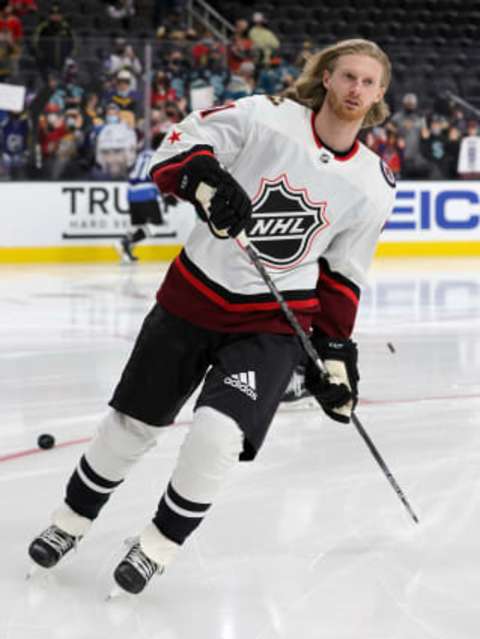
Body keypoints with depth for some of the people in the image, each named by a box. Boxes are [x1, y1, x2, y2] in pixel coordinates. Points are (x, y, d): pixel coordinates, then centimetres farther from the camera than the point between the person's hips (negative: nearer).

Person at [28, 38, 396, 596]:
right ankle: (72, 521, 37)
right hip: (195, 296, 0)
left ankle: (158, 545, 7)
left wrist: (335, 352, 5)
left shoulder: (374, 186, -3)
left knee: (217, 436, -19)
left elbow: (341, 274, 7)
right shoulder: (264, 116, -12)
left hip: (274, 322, 0)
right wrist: (205, 178, -31)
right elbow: (177, 147, -11)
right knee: (132, 423, 12)